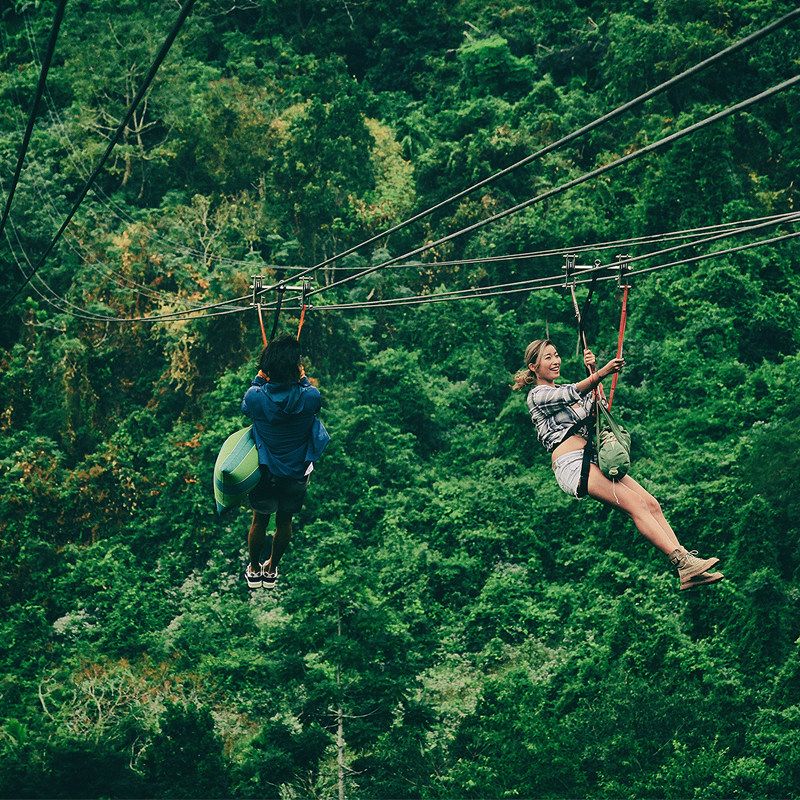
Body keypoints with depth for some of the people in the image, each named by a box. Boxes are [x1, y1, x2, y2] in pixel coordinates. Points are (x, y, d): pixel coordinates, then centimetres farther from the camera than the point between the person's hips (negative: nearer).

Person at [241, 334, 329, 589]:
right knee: (284, 522, 23)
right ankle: (272, 569, 43)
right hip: (298, 473, 1)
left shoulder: (256, 397, -25)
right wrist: (303, 379, 7)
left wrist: (259, 378, 3)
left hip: (266, 474, -1)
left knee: (259, 521, 22)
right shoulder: (309, 397, -24)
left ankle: (254, 570, 42)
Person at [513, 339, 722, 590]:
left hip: (592, 459, 8)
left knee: (651, 504, -9)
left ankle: (687, 566, -17)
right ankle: (683, 564, -30)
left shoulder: (564, 389, 27)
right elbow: (571, 394, -18)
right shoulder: (537, 395, 3)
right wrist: (600, 374, -34)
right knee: (635, 504, -22)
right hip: (570, 464, -8)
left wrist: (592, 371, -7)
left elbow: (590, 406, 8)